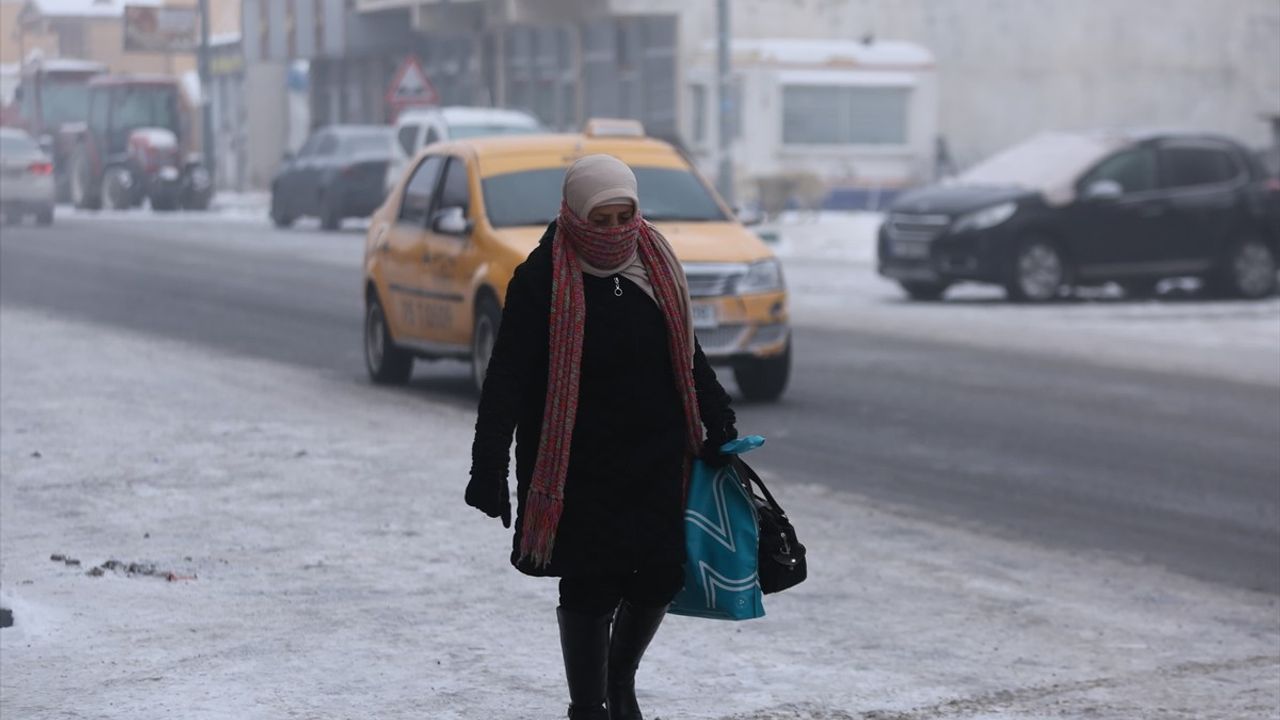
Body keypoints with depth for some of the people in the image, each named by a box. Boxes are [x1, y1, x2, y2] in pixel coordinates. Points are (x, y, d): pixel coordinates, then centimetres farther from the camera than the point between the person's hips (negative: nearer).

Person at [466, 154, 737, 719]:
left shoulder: (655, 264, 5)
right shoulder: (542, 280, -12)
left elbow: (689, 357, 17)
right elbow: (507, 381, -12)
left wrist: (719, 429, 16)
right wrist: (488, 469, -17)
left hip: (658, 460, 5)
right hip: (580, 469, -5)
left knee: (661, 577, 5)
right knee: (591, 587, -2)